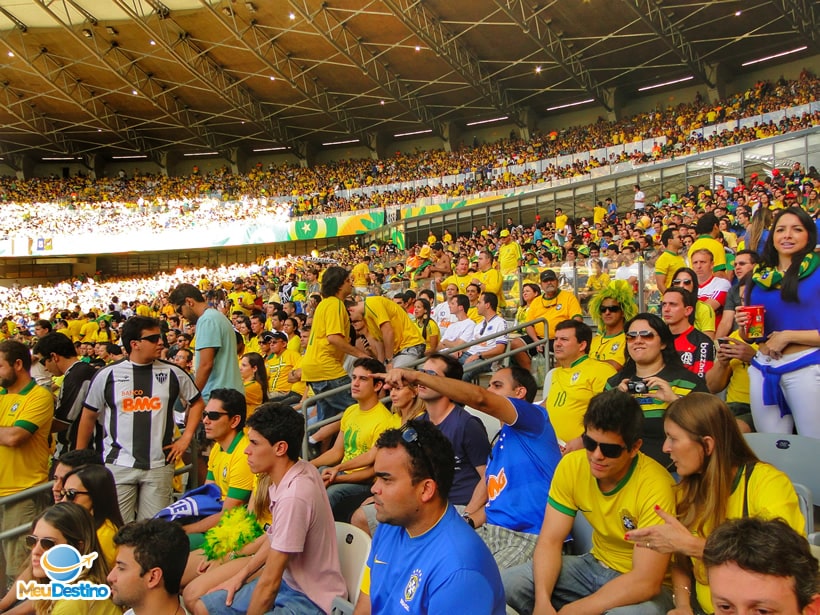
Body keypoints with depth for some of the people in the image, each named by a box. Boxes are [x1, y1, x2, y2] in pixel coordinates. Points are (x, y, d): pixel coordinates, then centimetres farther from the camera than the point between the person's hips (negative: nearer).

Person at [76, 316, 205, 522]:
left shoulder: (173, 373, 2)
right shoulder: (108, 375, 0)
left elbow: (197, 402, 14)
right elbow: (89, 416, 9)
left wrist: (186, 438, 5)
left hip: (159, 465, 1)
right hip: (118, 465, -1)